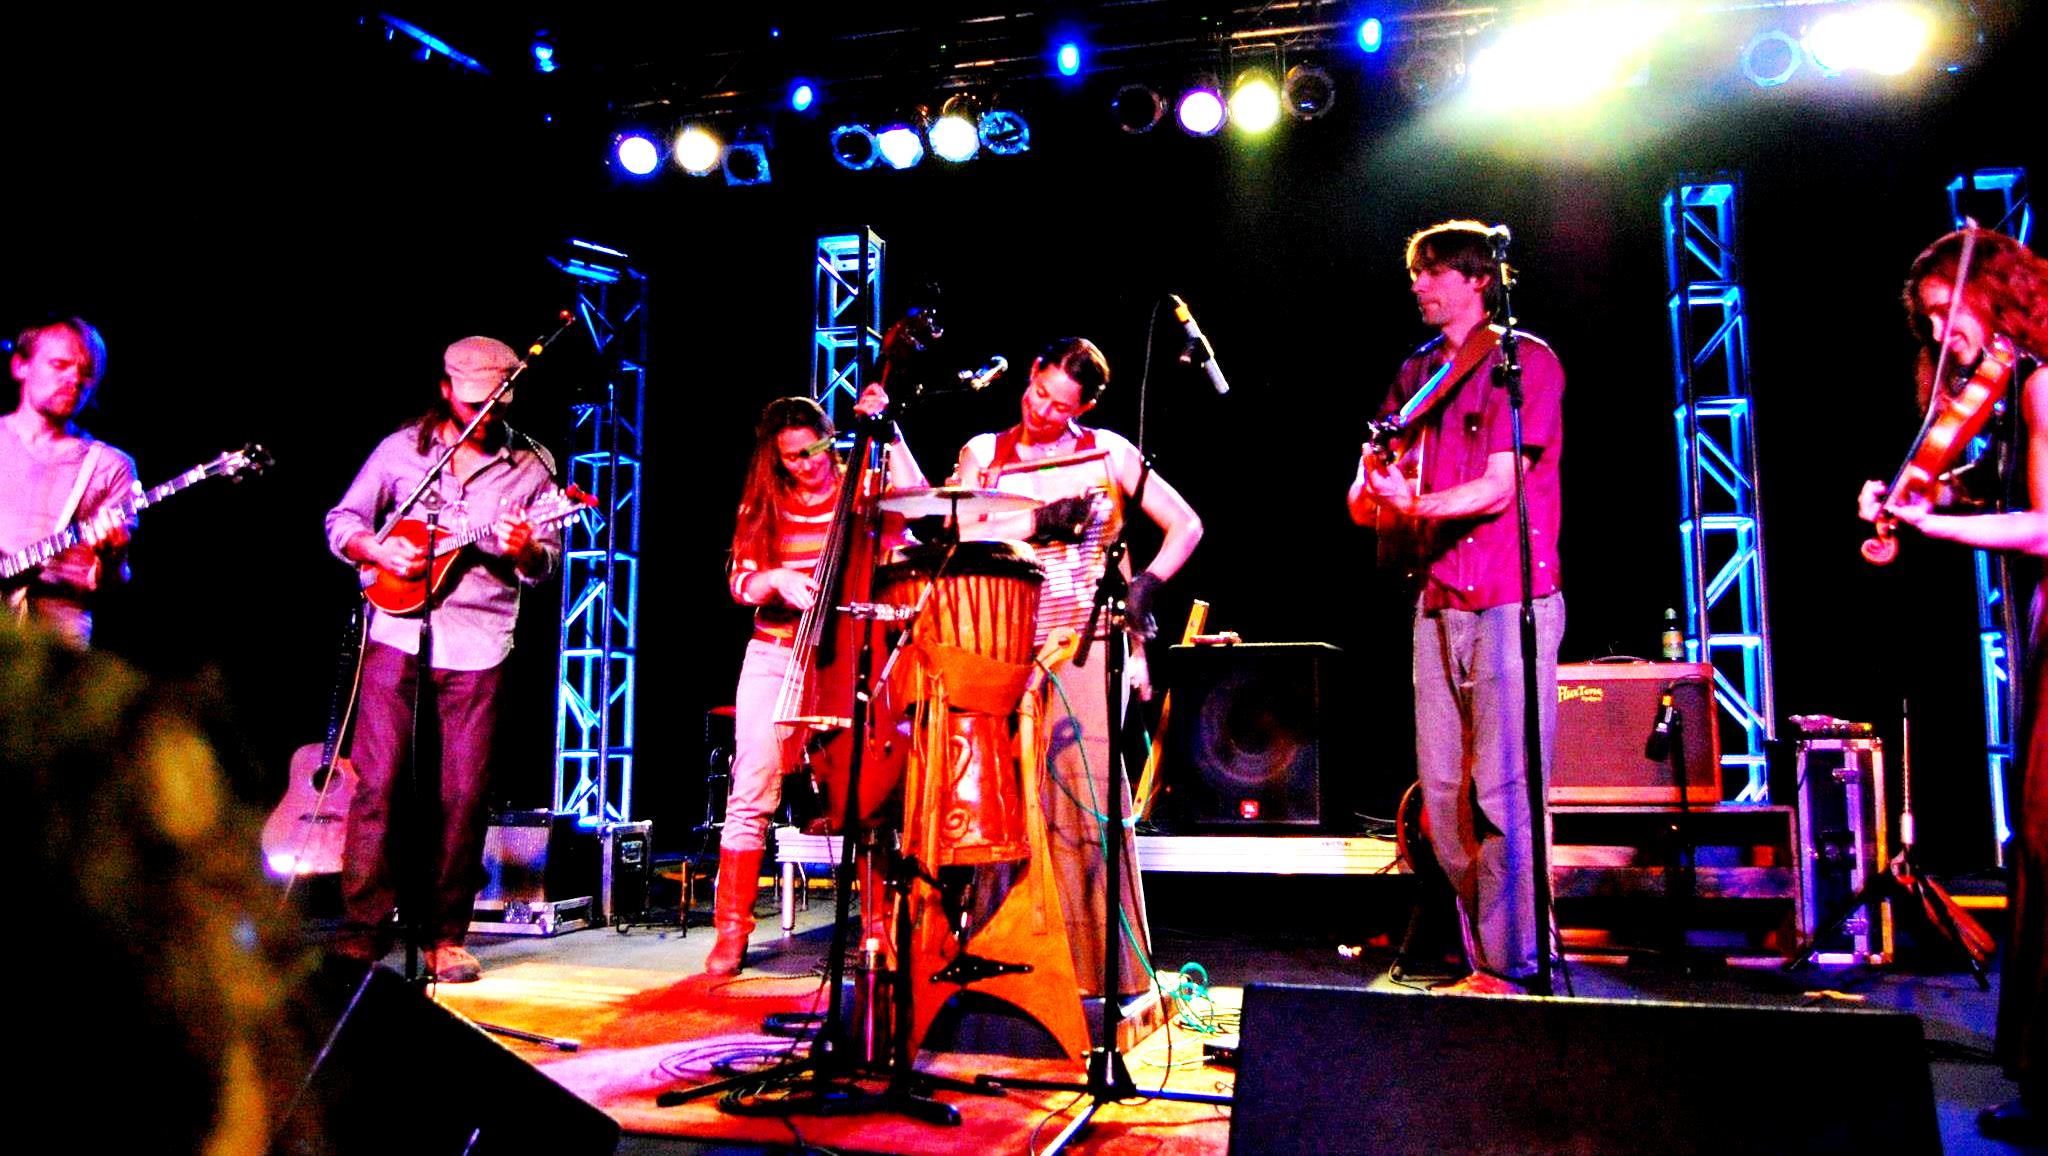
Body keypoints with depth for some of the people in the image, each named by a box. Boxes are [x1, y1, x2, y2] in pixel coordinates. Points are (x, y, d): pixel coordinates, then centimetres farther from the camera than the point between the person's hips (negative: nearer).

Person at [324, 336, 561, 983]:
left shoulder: (531, 465, 7)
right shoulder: (402, 448, 8)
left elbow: (547, 563, 5)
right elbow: (341, 521, 11)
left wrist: (525, 551, -18)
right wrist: (378, 551, -8)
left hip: (478, 643, 0)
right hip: (398, 629, 0)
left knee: (464, 793, 1)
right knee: (377, 779, -4)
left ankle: (445, 935, 13)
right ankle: (363, 931, 5)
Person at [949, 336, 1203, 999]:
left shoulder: (1108, 452, 9)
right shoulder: (984, 453, 14)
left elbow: (1186, 526, 10)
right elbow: (964, 541, 2)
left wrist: (1145, 585, -3)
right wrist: (1039, 524, -7)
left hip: (1089, 643, -2)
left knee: (1091, 796, -8)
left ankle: (1110, 965, 0)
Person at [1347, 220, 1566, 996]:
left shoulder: (1526, 362, -1)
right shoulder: (1417, 374, 18)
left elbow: (1499, 488, -11)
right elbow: (1365, 492, 12)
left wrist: (1415, 503, -26)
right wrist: (1372, 494, -11)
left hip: (1512, 602, -6)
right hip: (1440, 603, 6)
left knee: (1503, 792, -8)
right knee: (1444, 794, 5)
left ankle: (1510, 968, 1)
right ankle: (1484, 957, 16)